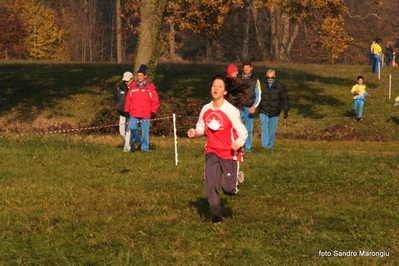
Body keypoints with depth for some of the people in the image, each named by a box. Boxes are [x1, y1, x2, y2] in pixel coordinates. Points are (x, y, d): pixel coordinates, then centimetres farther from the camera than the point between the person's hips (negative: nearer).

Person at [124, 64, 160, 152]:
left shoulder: (150, 87, 2)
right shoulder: (133, 86, 8)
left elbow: (155, 101, 3)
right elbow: (128, 100, 13)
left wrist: (153, 112, -5)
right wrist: (126, 110, 9)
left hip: (146, 115, -2)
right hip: (133, 115, 2)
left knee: (145, 132, 0)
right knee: (132, 128, -7)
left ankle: (144, 148, 9)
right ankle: (137, 141, 20)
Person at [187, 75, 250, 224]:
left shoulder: (231, 110, -16)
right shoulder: (206, 109, -2)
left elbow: (243, 132, -13)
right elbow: (201, 129, 8)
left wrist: (238, 143, -33)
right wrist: (194, 133, -15)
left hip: (230, 153, -3)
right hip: (212, 152, 3)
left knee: (228, 189, -3)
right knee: (210, 186, -7)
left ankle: (236, 177, 34)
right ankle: (216, 218, 8)